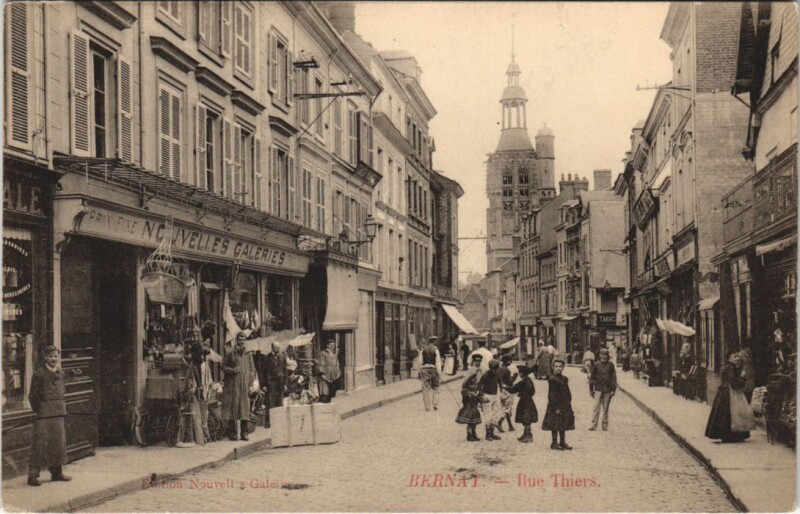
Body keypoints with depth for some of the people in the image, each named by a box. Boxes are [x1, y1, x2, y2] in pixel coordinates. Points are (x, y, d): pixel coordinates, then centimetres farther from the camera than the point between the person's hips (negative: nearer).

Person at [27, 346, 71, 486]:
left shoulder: (60, 373, 11)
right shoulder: (38, 374, -8)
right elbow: (33, 396, -5)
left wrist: (61, 408, 14)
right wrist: (38, 410, -4)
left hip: (58, 414, 6)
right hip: (43, 416, -6)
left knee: (59, 443, 10)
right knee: (40, 444, -6)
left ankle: (57, 473, 21)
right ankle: (32, 476, -1)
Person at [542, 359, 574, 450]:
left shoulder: (565, 379, 11)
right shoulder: (552, 380, -12)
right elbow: (552, 395, -15)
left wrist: (569, 403, 11)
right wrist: (556, 408, -18)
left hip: (565, 407, 8)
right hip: (556, 407, -7)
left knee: (563, 425, 14)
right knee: (555, 425, -1)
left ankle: (563, 442, 22)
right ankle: (554, 443, 6)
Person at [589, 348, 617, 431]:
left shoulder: (611, 365, 3)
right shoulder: (596, 365, 3)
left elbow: (613, 377, 5)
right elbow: (592, 377, 7)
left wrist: (613, 389, 0)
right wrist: (591, 389, 5)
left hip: (607, 390, 1)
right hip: (598, 389, -1)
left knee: (606, 408, 6)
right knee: (596, 407, -7)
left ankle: (605, 425, 13)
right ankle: (593, 425, -9)